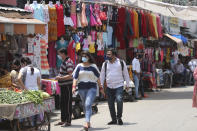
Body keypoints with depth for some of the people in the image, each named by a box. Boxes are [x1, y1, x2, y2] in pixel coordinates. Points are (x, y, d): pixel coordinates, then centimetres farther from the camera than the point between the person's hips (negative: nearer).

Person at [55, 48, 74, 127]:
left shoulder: (68, 62, -17)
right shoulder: (64, 61, 15)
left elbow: (70, 75, -25)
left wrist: (61, 78, -24)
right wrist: (59, 77, 16)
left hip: (68, 85, -10)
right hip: (63, 86, 10)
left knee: (68, 104, -6)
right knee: (62, 103, 15)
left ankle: (68, 121, -2)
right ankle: (63, 120, 23)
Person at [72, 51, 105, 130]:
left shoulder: (93, 66, 3)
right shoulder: (79, 66, 8)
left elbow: (97, 78, 8)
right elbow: (75, 77, 4)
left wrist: (100, 88, 7)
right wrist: (74, 86, -11)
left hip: (91, 88, -3)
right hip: (81, 88, 3)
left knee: (88, 104, -18)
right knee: (85, 106, 11)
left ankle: (87, 123, -26)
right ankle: (88, 122, 23)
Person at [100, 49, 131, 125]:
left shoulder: (121, 63, 3)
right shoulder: (105, 64, 10)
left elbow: (126, 74, 8)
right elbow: (102, 74, 14)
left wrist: (127, 85, 6)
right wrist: (101, 84, 6)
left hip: (119, 86, -3)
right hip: (109, 87, 3)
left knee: (119, 100, -22)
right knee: (110, 104, 4)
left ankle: (119, 117, -8)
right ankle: (114, 119, 17)